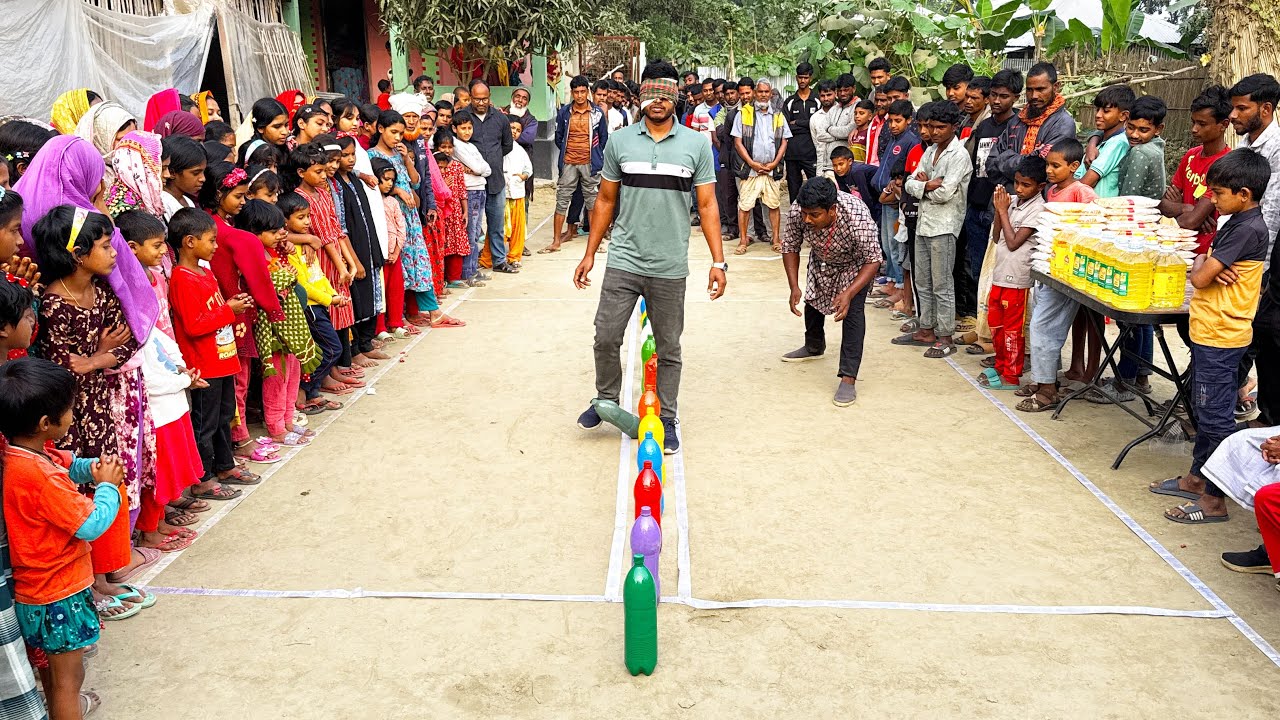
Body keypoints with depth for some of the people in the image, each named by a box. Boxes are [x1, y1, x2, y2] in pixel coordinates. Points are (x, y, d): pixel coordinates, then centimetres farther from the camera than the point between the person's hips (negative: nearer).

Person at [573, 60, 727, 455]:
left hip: (670, 267, -1)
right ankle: (606, 401, 26)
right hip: (622, 262, 1)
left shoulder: (696, 145, 0)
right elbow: (606, 200, 9)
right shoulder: (619, 141, 3)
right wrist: (589, 254, 8)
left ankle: (667, 420, 22)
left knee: (668, 349, 9)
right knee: (606, 338, 1)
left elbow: (707, 205, 1)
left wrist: (718, 261, -5)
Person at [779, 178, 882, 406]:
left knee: (853, 310, -20)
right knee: (812, 299, 21)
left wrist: (849, 294, -44)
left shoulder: (858, 219, -44)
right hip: (821, 260, 5)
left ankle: (848, 378, -17)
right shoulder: (796, 212, -34)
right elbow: (790, 248, -17)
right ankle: (814, 347, 50)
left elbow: (873, 260, -31)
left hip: (855, 265, -5)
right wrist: (794, 288, -27)